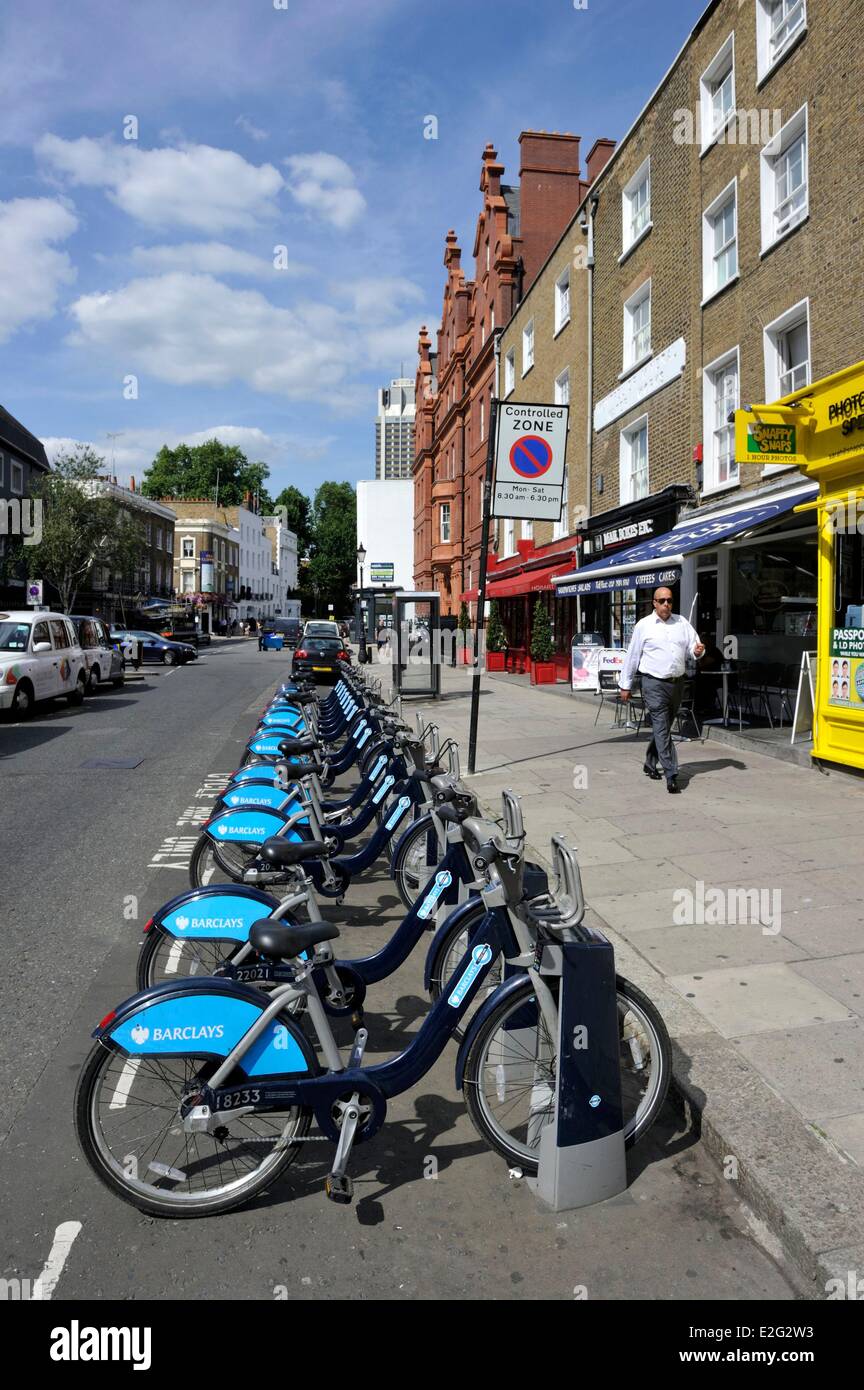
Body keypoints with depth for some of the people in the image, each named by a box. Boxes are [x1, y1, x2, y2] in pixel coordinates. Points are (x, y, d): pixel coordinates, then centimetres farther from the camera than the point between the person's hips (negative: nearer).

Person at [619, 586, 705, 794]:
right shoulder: (644, 625, 0)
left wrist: (697, 651, -16)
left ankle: (650, 764, 33)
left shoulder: (682, 622, 10)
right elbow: (632, 656, 3)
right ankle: (671, 776, -12)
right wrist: (625, 685, 4)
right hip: (654, 684, -5)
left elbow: (693, 646, 9)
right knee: (662, 730, -10)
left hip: (677, 683, 5)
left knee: (663, 728, 16)